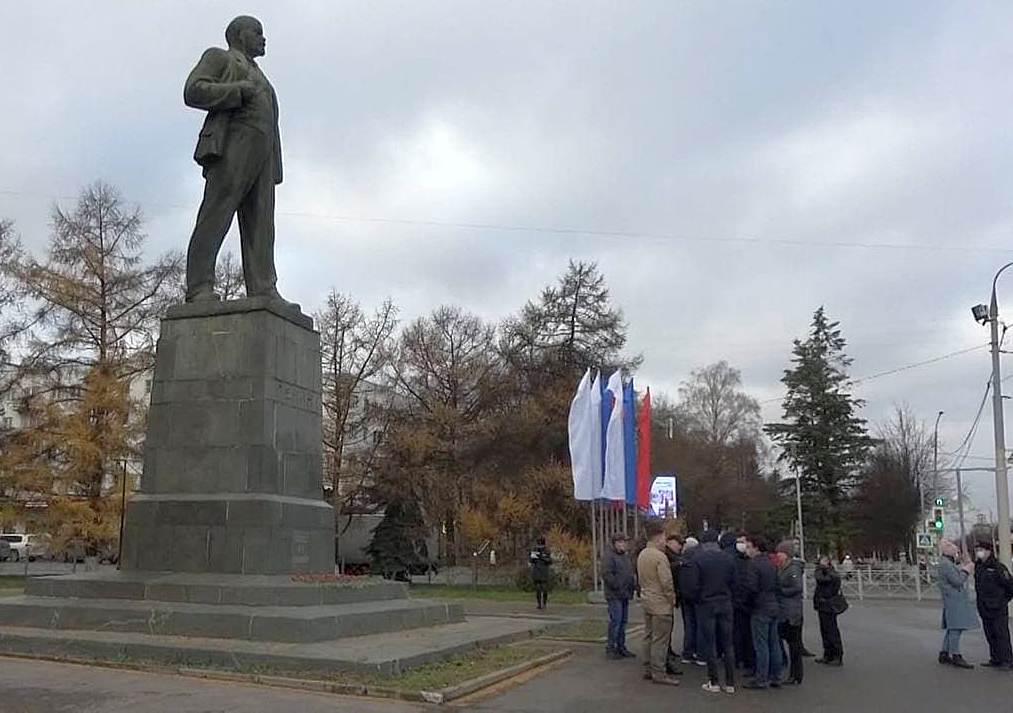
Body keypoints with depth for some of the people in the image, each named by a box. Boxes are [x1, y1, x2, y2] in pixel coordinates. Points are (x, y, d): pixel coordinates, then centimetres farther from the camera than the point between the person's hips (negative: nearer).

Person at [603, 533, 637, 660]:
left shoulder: (625, 556, 18)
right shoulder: (609, 556, -11)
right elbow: (606, 574, -19)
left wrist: (633, 586, 11)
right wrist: (618, 587, -20)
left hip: (625, 595, 9)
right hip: (614, 595, -9)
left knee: (623, 621, 12)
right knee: (615, 621, -8)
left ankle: (621, 647, 20)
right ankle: (610, 648, -1)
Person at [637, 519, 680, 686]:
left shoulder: (641, 555, 10)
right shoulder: (660, 556, -19)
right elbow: (667, 582, -19)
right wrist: (672, 599, -8)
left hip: (647, 602, 9)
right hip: (661, 604, -9)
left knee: (649, 637, 15)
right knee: (660, 640, -4)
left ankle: (648, 669, 22)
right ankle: (658, 673, -1)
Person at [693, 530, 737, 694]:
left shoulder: (698, 559, -11)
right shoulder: (727, 558, 0)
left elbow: (695, 584, -11)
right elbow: (733, 583, 2)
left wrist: (697, 600, 6)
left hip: (706, 605, -3)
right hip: (725, 604, 3)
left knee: (709, 645, 4)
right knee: (727, 644, 9)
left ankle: (713, 682, 7)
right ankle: (730, 683, 11)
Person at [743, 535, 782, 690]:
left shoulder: (754, 564, -14)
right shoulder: (771, 563, 11)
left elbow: (751, 587, -18)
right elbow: (777, 585, 16)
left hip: (760, 609, -8)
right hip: (774, 606, 8)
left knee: (761, 644, -4)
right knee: (774, 644, 12)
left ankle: (761, 679, -2)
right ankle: (775, 677, 18)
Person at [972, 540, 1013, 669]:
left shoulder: (998, 568, -14)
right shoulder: (978, 567, 11)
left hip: (998, 610, -8)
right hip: (985, 610, 8)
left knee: (1002, 635, -4)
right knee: (990, 635, 13)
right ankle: (995, 660, 20)